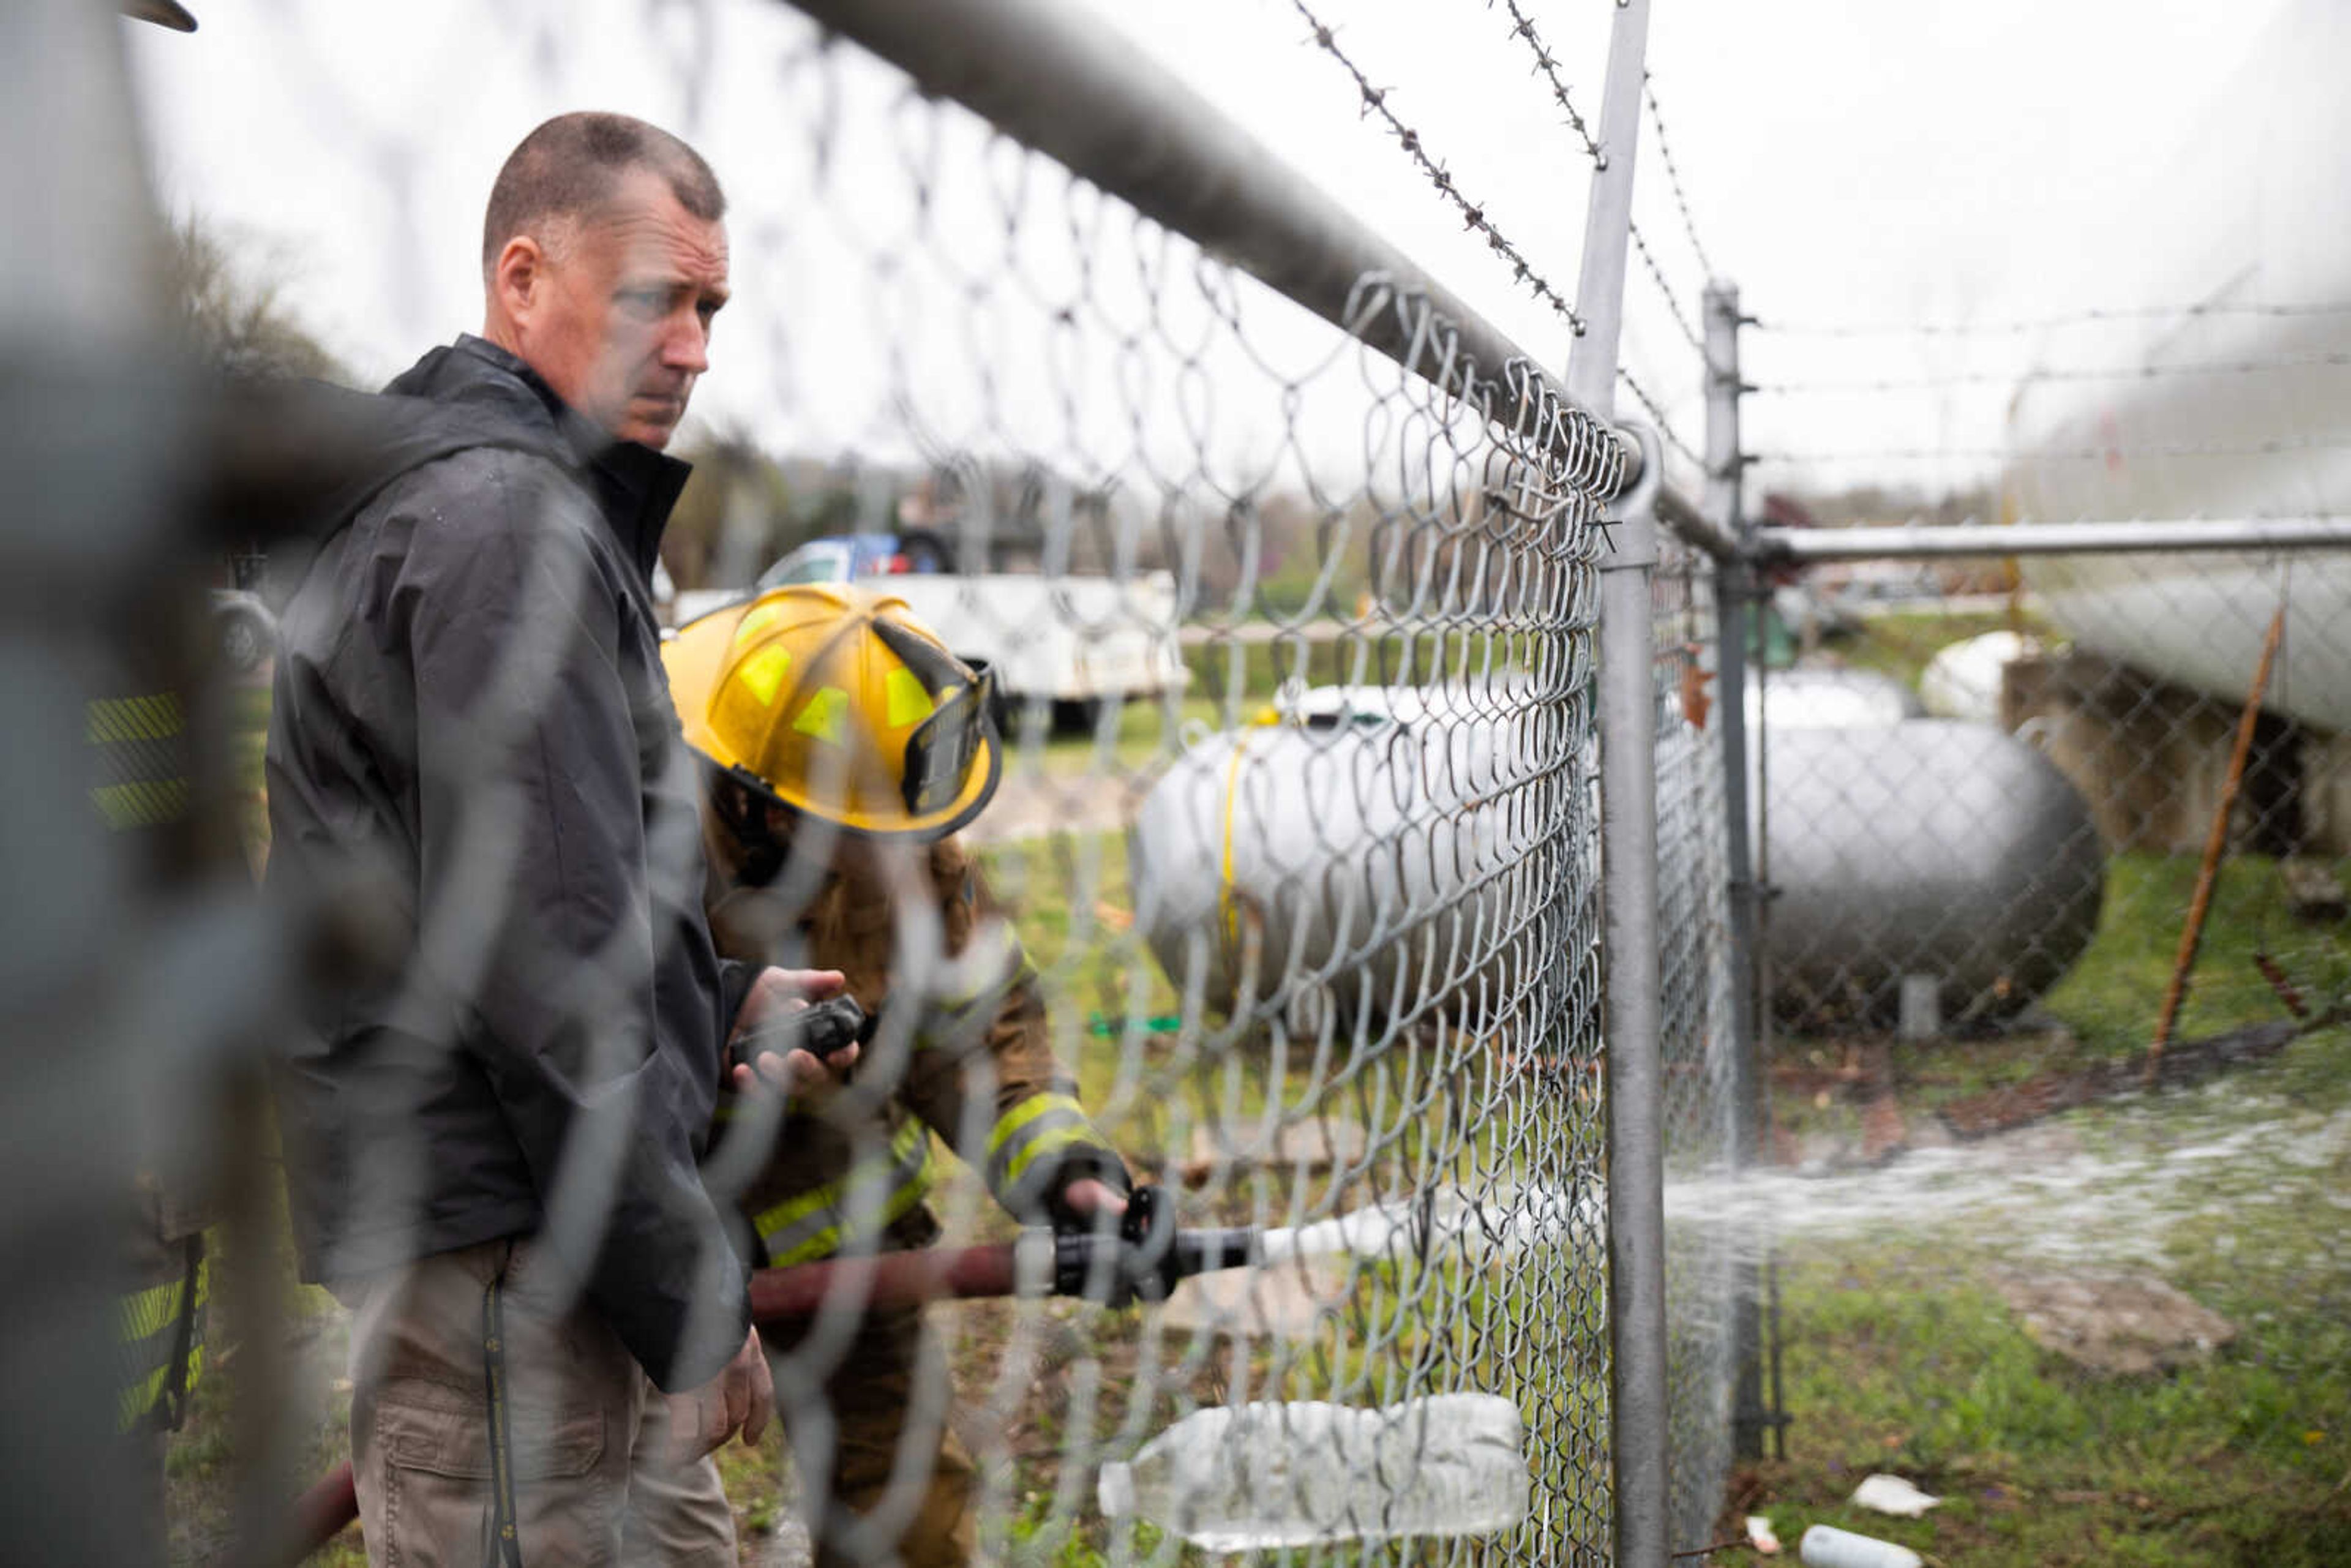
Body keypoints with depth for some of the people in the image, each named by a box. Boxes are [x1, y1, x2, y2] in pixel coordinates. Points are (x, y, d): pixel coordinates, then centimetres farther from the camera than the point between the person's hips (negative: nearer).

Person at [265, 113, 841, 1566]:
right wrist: (695, 1301, -16)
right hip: (492, 1238, -11)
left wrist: (717, 999, 18)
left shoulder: (442, 494, 19)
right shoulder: (509, 520, -15)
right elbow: (538, 958, -21)